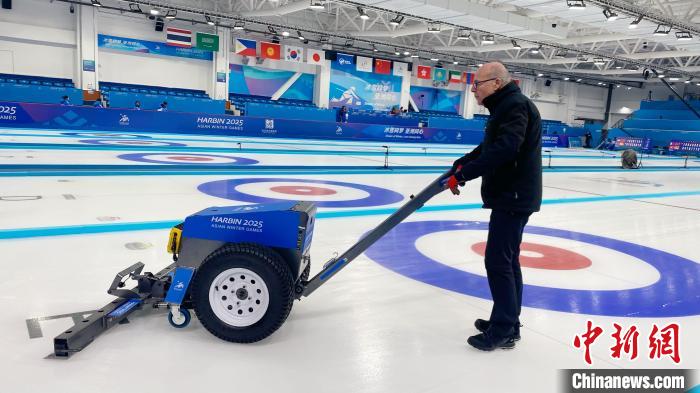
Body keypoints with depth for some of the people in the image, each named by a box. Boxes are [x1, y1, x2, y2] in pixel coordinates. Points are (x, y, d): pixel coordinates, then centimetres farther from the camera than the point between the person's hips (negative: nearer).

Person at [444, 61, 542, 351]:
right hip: (511, 196, 11)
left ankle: (503, 330, 4)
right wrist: (461, 164, 8)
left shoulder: (515, 105, -15)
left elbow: (504, 149, -28)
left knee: (498, 262, -6)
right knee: (507, 260, 15)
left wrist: (463, 174, -25)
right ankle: (508, 322, 26)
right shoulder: (506, 106, 18)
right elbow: (488, 148, 22)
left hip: (513, 198, -11)